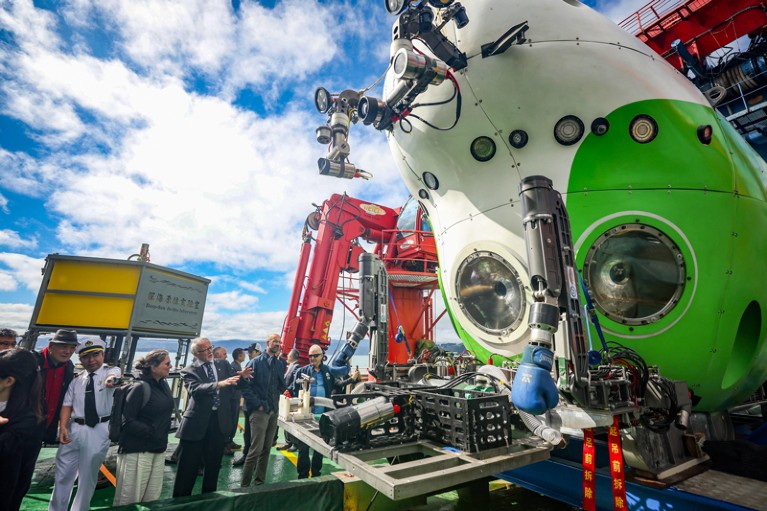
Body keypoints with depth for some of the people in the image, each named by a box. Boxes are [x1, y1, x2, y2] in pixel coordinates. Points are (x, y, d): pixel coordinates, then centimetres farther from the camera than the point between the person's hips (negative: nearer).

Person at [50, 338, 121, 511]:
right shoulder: (76, 381, 9)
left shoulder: (112, 371, -4)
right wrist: (63, 427, -9)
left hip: (99, 430, -3)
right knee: (63, 473, 14)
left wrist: (110, 380, -52)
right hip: (75, 428, 4)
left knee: (88, 476, 10)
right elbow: (67, 404, 6)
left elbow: (113, 376, -28)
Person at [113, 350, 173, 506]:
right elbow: (127, 421, -17)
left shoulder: (163, 385, 4)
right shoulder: (140, 388, -17)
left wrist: (162, 436, 9)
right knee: (130, 497, 6)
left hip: (158, 449, 7)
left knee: (152, 497, 15)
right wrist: (150, 432, -19)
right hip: (138, 450, -7)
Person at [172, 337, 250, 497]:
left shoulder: (223, 365, 7)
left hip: (220, 420, 4)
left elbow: (234, 384, 4)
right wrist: (220, 384, -38)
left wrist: (242, 376, -19)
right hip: (197, 421, -3)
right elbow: (195, 389, -23)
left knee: (213, 465, 17)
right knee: (188, 466, 10)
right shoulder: (189, 370, -5)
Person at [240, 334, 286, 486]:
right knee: (256, 449, -3)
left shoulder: (281, 363, 8)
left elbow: (282, 388, 9)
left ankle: (260, 481, 28)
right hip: (259, 411, -5)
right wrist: (258, 404, -14)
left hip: (274, 410, 5)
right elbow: (246, 386, -11)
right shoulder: (256, 362, -7)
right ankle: (245, 484, 15)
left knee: (267, 449, 14)